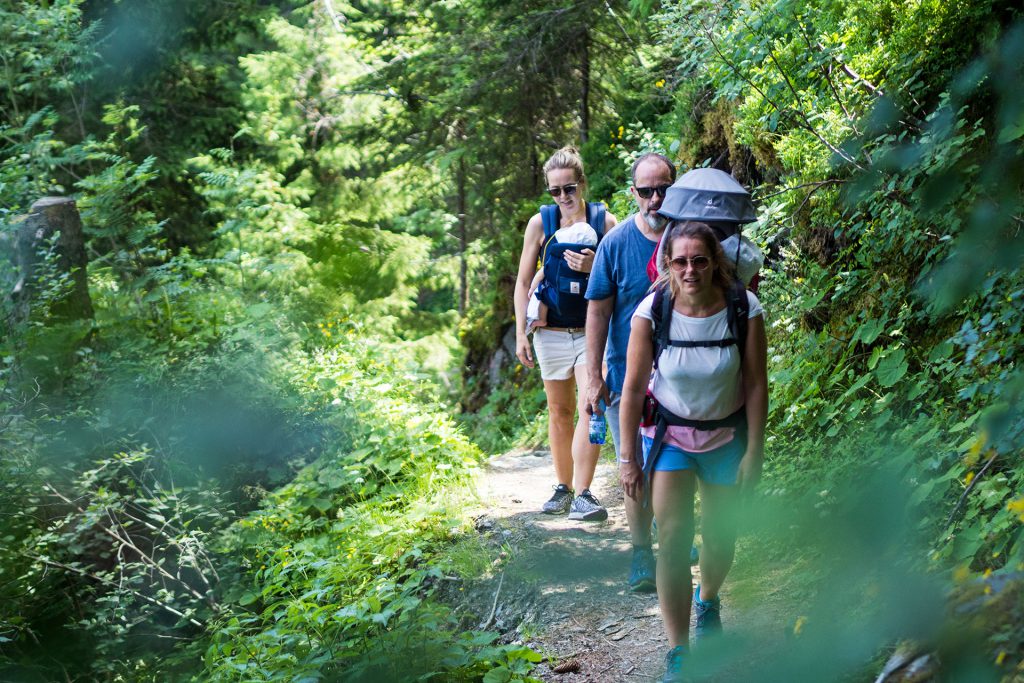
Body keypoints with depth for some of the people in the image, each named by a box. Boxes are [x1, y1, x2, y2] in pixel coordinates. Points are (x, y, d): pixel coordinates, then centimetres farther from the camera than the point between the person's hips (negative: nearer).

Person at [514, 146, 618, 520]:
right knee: (560, 413, 10)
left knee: (591, 406, -14)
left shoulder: (605, 222, -2)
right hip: (552, 332, 2)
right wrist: (521, 333, 1)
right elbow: (523, 281, 6)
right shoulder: (540, 223, 0)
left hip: (593, 331, -2)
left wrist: (594, 268, -18)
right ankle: (563, 487, 23)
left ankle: (583, 495, -13)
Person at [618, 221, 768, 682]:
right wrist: (627, 457, -8)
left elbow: (756, 384, -9)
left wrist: (754, 452, -8)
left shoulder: (744, 309, -18)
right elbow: (633, 387, -11)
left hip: (726, 434, 1)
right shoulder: (652, 311, -19)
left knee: (720, 536, 13)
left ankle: (708, 601, 47)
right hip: (669, 434, -1)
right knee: (673, 539, -9)